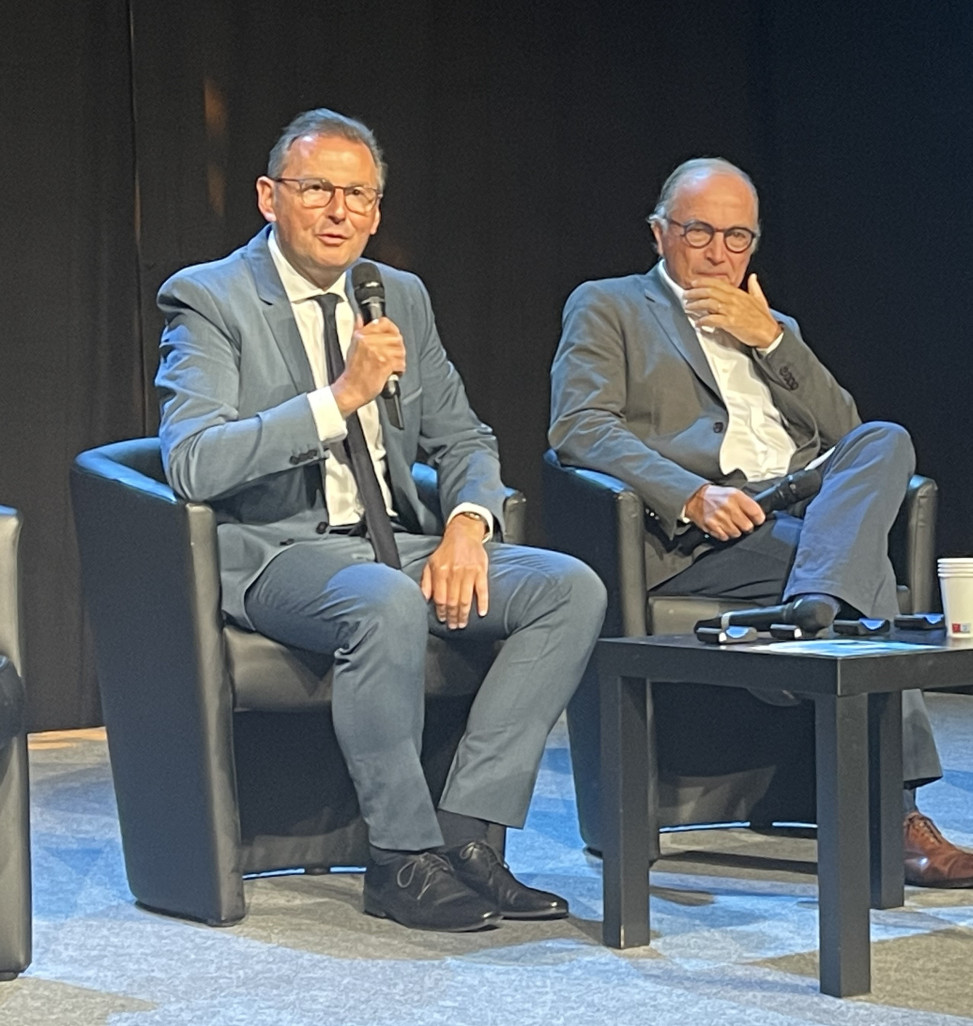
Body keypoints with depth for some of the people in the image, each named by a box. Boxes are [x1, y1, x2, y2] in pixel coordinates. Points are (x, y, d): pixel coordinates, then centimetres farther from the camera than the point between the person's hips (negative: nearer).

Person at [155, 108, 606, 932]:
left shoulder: (401, 298, 14)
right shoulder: (209, 300, -5)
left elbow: (464, 440, 17)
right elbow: (192, 464, -20)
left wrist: (468, 523, -6)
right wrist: (340, 396, -25)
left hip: (396, 544, 7)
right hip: (275, 553, -6)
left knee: (572, 587, -14)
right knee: (388, 604, -38)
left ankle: (463, 830, -15)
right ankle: (404, 858, -22)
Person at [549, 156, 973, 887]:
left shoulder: (773, 327, 31)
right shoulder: (606, 308, 14)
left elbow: (845, 432, 17)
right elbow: (579, 427, -4)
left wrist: (771, 338, 4)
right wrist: (693, 494, -20)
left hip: (807, 512, 5)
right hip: (693, 536, -5)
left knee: (886, 441, -27)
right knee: (865, 570, -29)